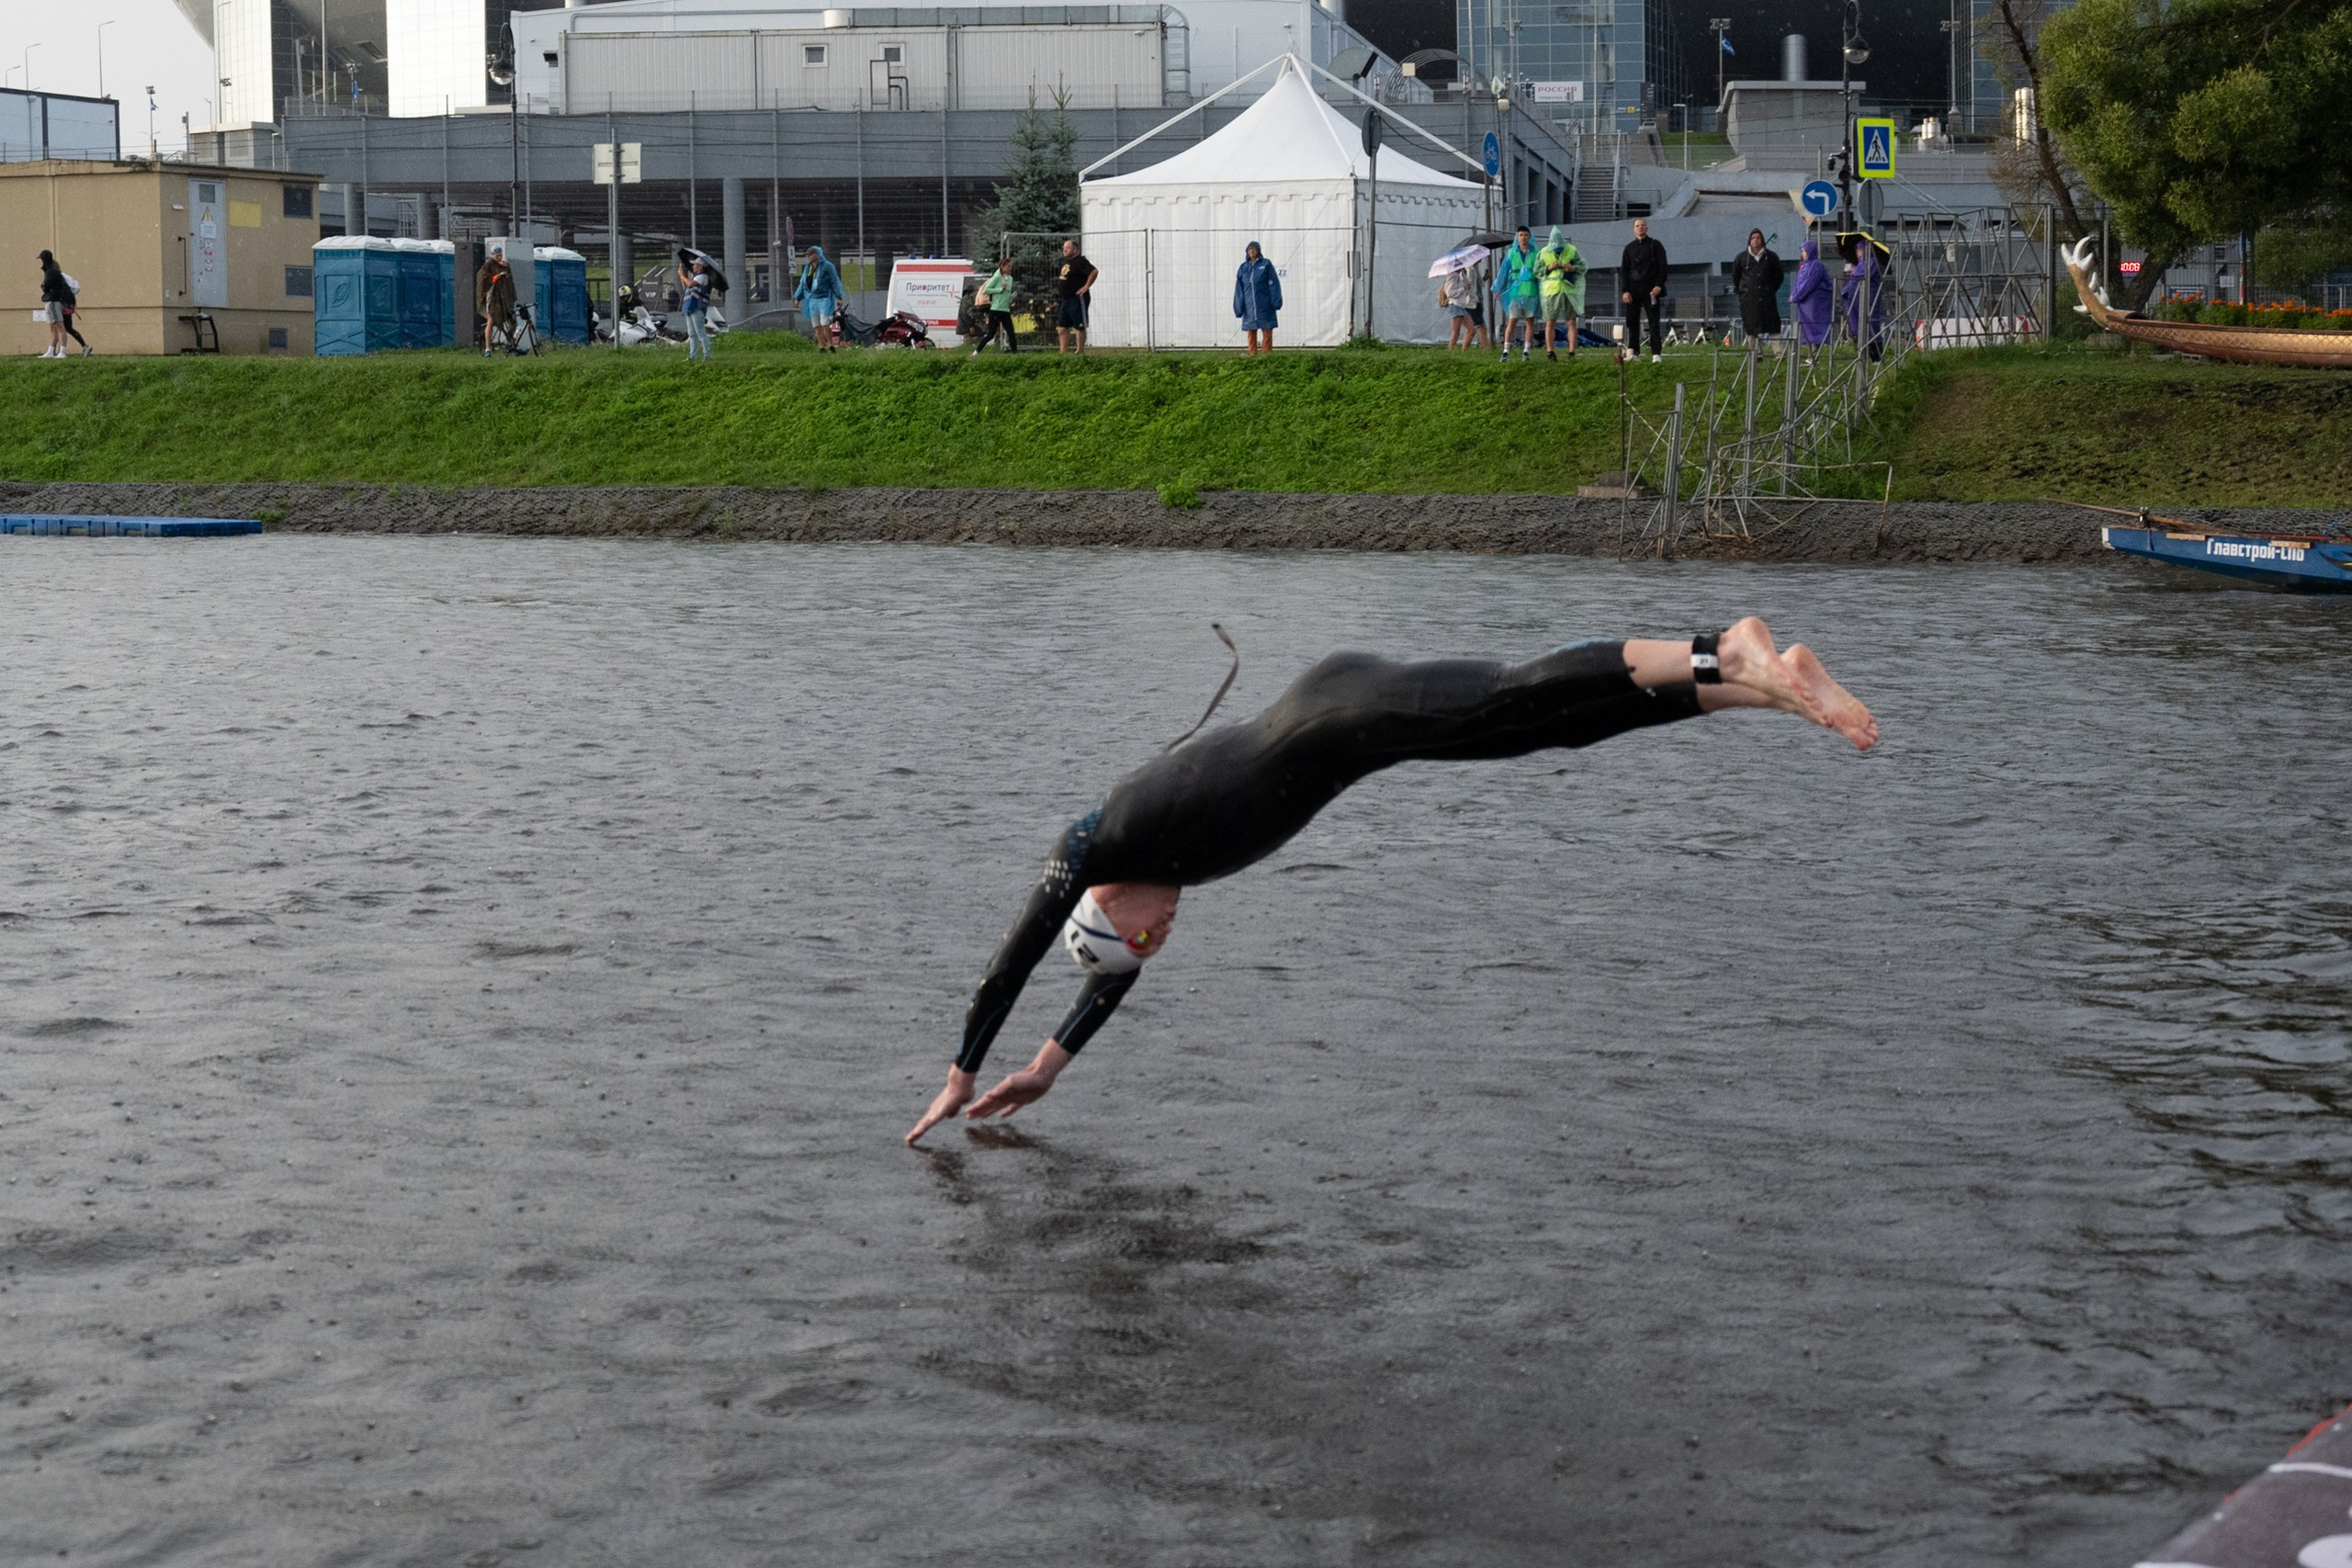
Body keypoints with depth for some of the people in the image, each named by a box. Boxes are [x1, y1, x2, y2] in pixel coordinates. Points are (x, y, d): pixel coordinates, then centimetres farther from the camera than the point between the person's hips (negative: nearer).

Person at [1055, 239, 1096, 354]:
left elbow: (1094, 272, -25)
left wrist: (1086, 286, -22)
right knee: (1062, 328, 6)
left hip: (1077, 298, -10)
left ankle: (1081, 352, 1)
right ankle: (1063, 352, 7)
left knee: (1079, 327, -3)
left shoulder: (1080, 261, -13)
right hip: (1065, 299, 10)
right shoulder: (1065, 262, 16)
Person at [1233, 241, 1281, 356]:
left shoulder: (1266, 264, 2)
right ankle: (1252, 355, 7)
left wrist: (1276, 301, -8)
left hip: (1264, 305, -3)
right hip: (1249, 306, 3)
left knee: (1267, 330, -2)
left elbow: (1274, 283, -1)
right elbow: (1239, 289, 10)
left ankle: (1267, 354, 0)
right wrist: (1238, 307, 6)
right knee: (1251, 331, 3)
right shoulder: (1244, 268, 9)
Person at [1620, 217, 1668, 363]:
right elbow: (1623, 271, 11)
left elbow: (1662, 267, 1)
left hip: (1651, 290, -3)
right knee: (1632, 322, 0)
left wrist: (1659, 285, -11)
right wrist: (1625, 290, -1)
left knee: (1654, 322, -5)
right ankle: (1633, 352, 4)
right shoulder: (1629, 248, 13)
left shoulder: (1655, 246, 6)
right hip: (1633, 291, 3)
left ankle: (1656, 354, -6)